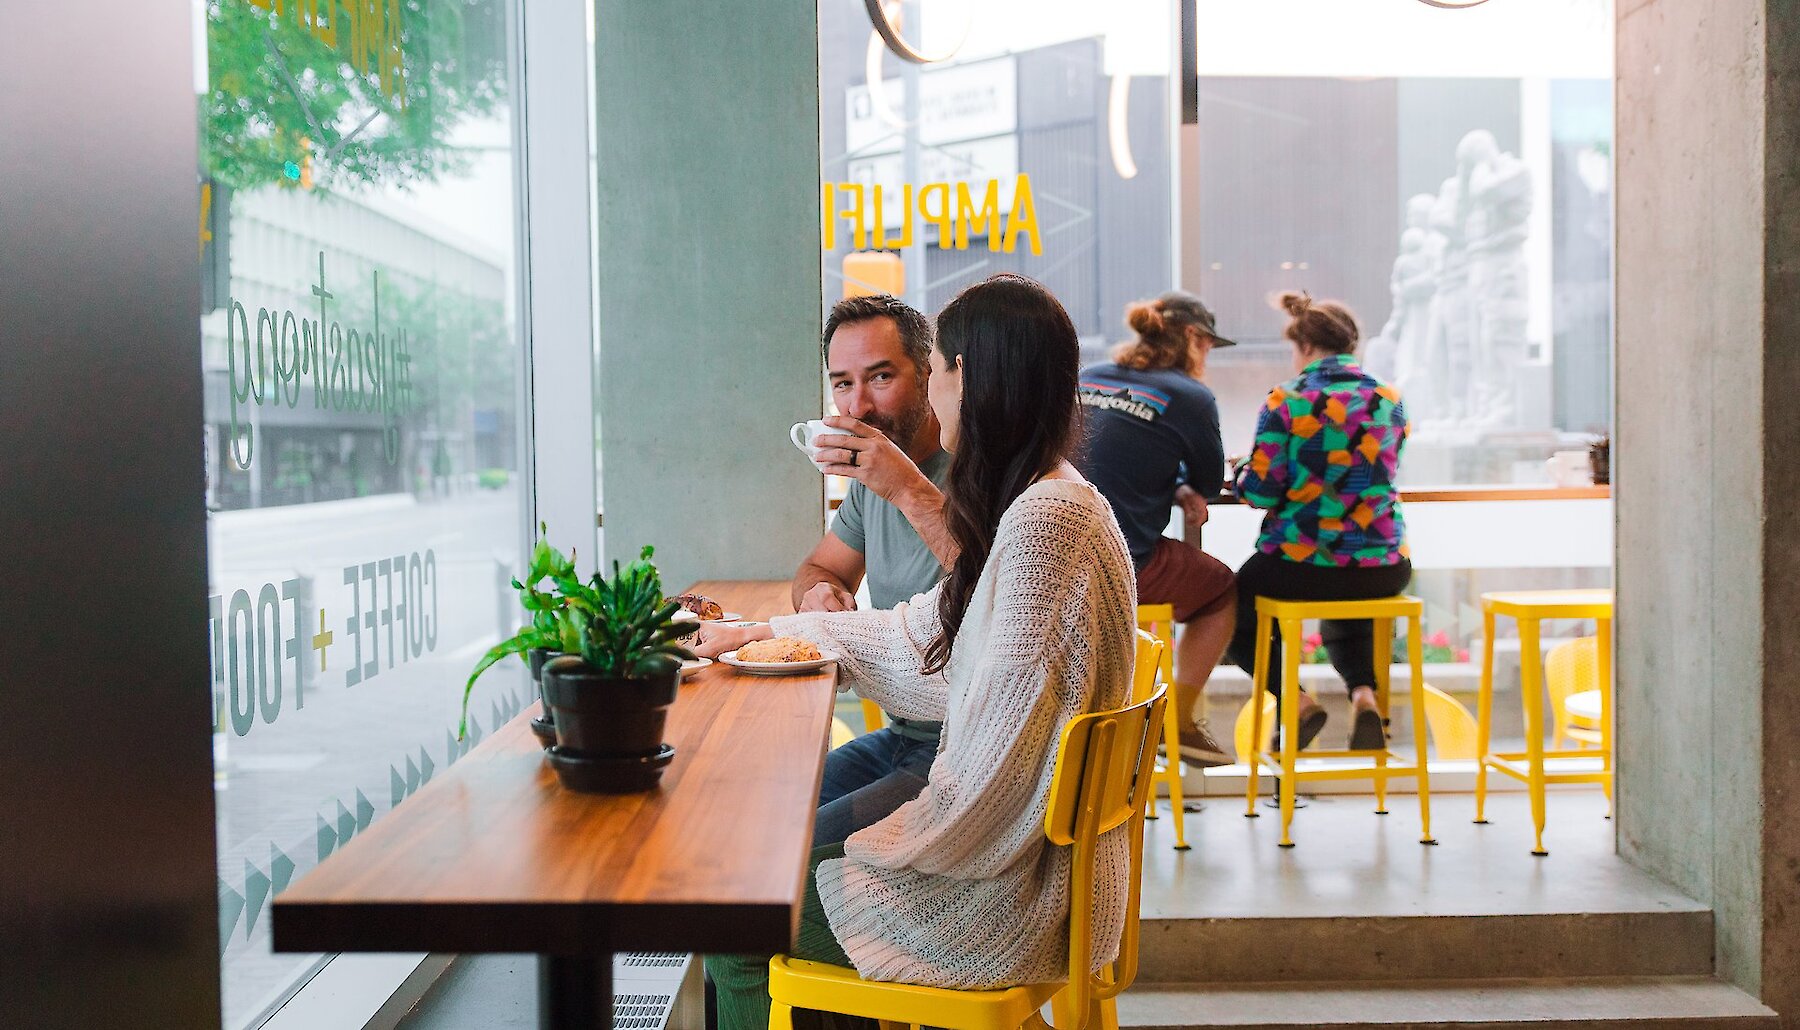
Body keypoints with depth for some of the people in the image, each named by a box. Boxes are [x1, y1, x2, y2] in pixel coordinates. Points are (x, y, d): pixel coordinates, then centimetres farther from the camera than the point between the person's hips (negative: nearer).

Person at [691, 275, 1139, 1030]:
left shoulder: (1044, 519, -24)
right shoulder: (1042, 502, 9)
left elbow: (1002, 757, -25)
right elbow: (923, 635, 21)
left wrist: (893, 847, -11)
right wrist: (762, 635, 26)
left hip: (1005, 896, -9)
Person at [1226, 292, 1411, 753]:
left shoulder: (1285, 402, -11)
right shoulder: (1390, 400, 4)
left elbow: (1262, 492, -11)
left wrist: (1242, 473, 11)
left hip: (1299, 564, -4)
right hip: (1383, 568, 5)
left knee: (1233, 610, 26)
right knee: (1347, 616, 39)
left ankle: (1296, 699, 2)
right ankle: (1363, 693, 9)